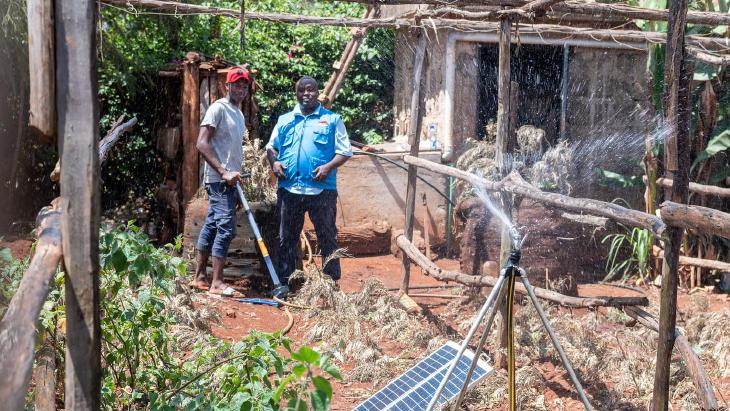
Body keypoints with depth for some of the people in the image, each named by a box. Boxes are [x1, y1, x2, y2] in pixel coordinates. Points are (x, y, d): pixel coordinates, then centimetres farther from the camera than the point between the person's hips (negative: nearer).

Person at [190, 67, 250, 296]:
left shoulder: (238, 113, 19)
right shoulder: (218, 108, -8)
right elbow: (202, 144, -16)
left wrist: (236, 182, 22)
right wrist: (223, 172, -21)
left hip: (229, 181, 9)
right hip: (219, 181, -9)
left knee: (211, 226, 11)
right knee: (226, 228, -11)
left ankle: (200, 277, 17)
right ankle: (216, 283, -8)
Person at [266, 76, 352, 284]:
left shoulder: (332, 119, 4)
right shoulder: (284, 120, 14)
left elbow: (345, 151, 1)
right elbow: (271, 146, 20)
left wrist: (329, 167, -16)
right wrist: (273, 162, -2)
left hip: (322, 191, -3)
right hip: (288, 189, 3)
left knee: (327, 238, 2)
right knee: (286, 238, 10)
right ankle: (284, 283, 19)